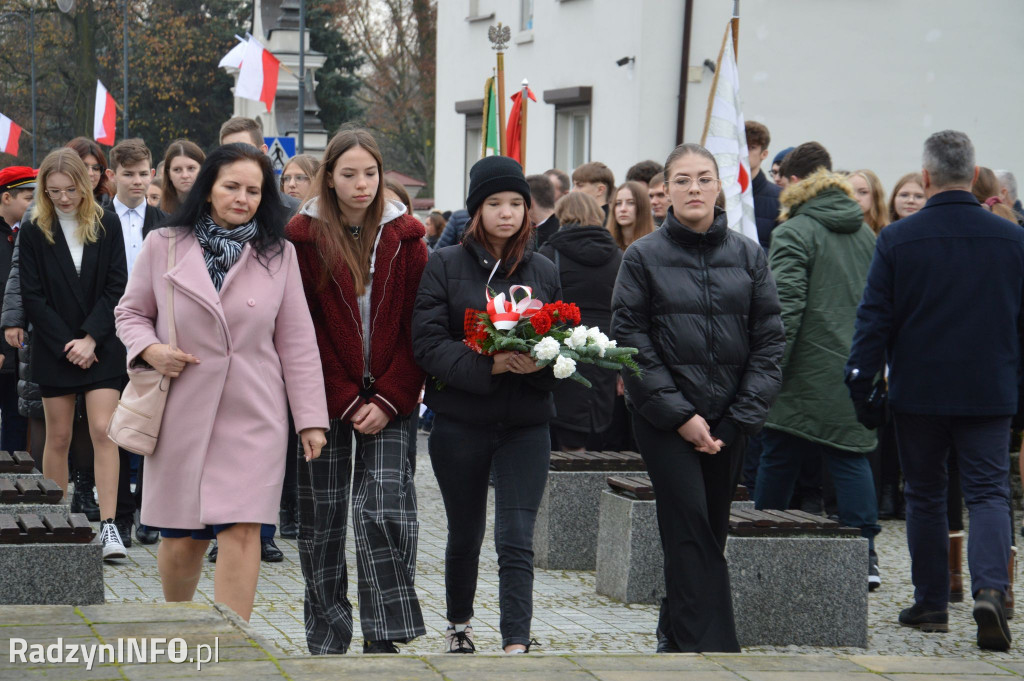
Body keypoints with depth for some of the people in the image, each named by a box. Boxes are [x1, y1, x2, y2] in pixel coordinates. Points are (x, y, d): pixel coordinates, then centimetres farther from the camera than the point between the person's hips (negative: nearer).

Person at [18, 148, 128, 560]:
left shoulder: (107, 226, 3)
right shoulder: (33, 232, 1)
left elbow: (117, 287, -1)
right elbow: (32, 297, -2)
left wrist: (91, 338, -11)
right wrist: (67, 344, -10)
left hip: (102, 350, 0)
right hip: (54, 351, 0)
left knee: (103, 431, -10)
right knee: (58, 438, 5)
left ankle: (108, 526, -14)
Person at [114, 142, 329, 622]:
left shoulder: (278, 255, 5)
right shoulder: (163, 246, 2)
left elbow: (296, 342, 5)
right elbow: (130, 312, 13)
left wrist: (310, 419, 1)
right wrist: (148, 348, -10)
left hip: (253, 418, 0)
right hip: (181, 415, 0)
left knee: (242, 532, -10)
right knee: (181, 538, 7)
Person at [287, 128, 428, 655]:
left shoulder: (404, 237, 3)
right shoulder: (304, 236, -2)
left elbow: (418, 327, 1)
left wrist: (389, 399, -8)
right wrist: (346, 402, -8)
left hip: (389, 400, 1)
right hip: (325, 399, 0)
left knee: (386, 511, -11)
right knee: (322, 518, 4)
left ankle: (384, 638, -6)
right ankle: (327, 640, 16)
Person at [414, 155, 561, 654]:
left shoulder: (544, 272, 7)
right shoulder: (445, 266, -2)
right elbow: (427, 343, -10)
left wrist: (541, 362, -14)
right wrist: (489, 364, -22)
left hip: (526, 425, 1)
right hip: (460, 422, -1)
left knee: (517, 540, -10)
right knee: (465, 535, 15)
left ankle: (516, 646, -14)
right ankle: (459, 626, 37)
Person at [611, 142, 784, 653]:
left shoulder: (748, 256, 5)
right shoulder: (643, 257, -1)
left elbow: (769, 339, 4)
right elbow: (630, 339, -5)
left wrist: (740, 418, -5)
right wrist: (680, 415, -11)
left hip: (727, 421, 3)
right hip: (664, 418, -3)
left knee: (710, 530, 9)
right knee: (691, 530, -11)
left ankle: (677, 632, 25)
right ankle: (712, 647, -12)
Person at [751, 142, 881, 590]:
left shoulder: (794, 233, -10)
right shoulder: (865, 232, 11)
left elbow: (786, 305, -17)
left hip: (807, 369, -6)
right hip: (855, 369, 6)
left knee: (779, 457, 6)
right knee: (851, 455, 6)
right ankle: (865, 555, -2)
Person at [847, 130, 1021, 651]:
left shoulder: (897, 239, -6)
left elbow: (874, 319, -5)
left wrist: (860, 383, 2)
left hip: (918, 392, 0)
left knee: (924, 496, 13)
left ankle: (931, 604, 18)